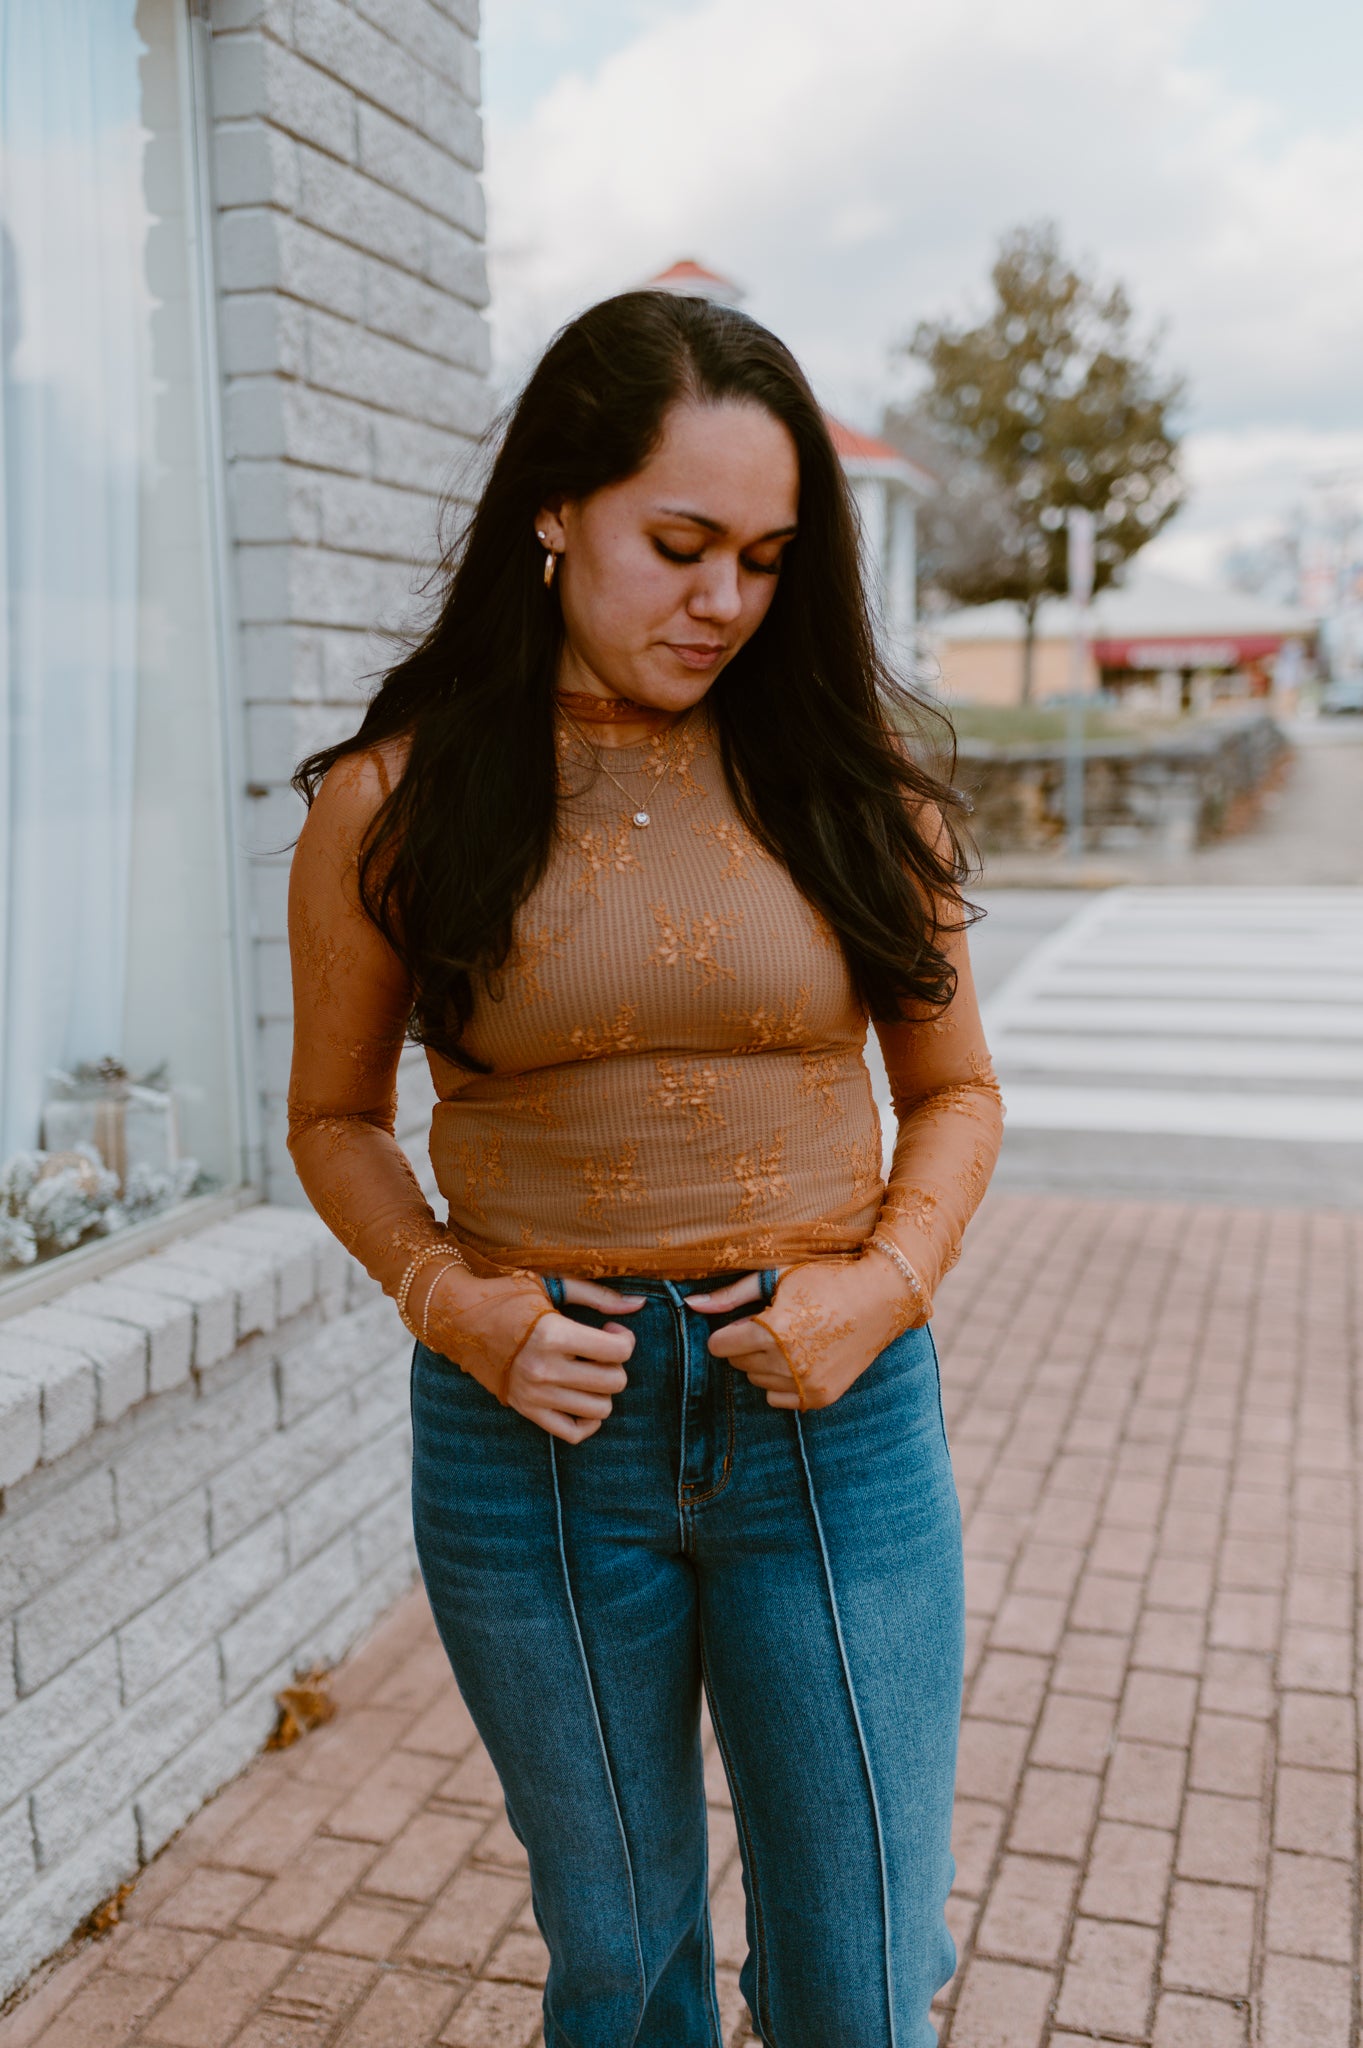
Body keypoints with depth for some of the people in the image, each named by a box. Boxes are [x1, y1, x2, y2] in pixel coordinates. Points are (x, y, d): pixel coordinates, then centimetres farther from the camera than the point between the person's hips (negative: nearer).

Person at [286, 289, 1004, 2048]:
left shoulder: (843, 766, -1)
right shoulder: (395, 798, -4)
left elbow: (954, 1087, 7)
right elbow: (335, 1116, 6)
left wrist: (886, 1281, -10)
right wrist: (446, 1298, -10)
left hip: (835, 1415, 1)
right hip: (538, 1429, 0)